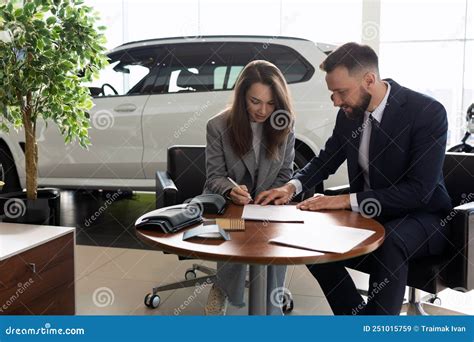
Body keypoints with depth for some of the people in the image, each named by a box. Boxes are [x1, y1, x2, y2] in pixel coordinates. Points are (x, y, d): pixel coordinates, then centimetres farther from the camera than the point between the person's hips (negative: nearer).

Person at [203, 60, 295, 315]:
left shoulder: (284, 127, -3)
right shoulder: (218, 126, -9)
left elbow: (284, 175, 4)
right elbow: (214, 177, -7)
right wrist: (231, 191, -31)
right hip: (225, 205, -1)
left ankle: (270, 309, -7)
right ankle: (222, 289, -1)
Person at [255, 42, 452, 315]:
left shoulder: (428, 112, -19)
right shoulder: (350, 113, -2)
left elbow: (419, 190, -25)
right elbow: (326, 160, 10)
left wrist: (348, 200, -29)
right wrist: (292, 187, -10)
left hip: (421, 217, -6)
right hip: (368, 215, 6)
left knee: (390, 240, -36)